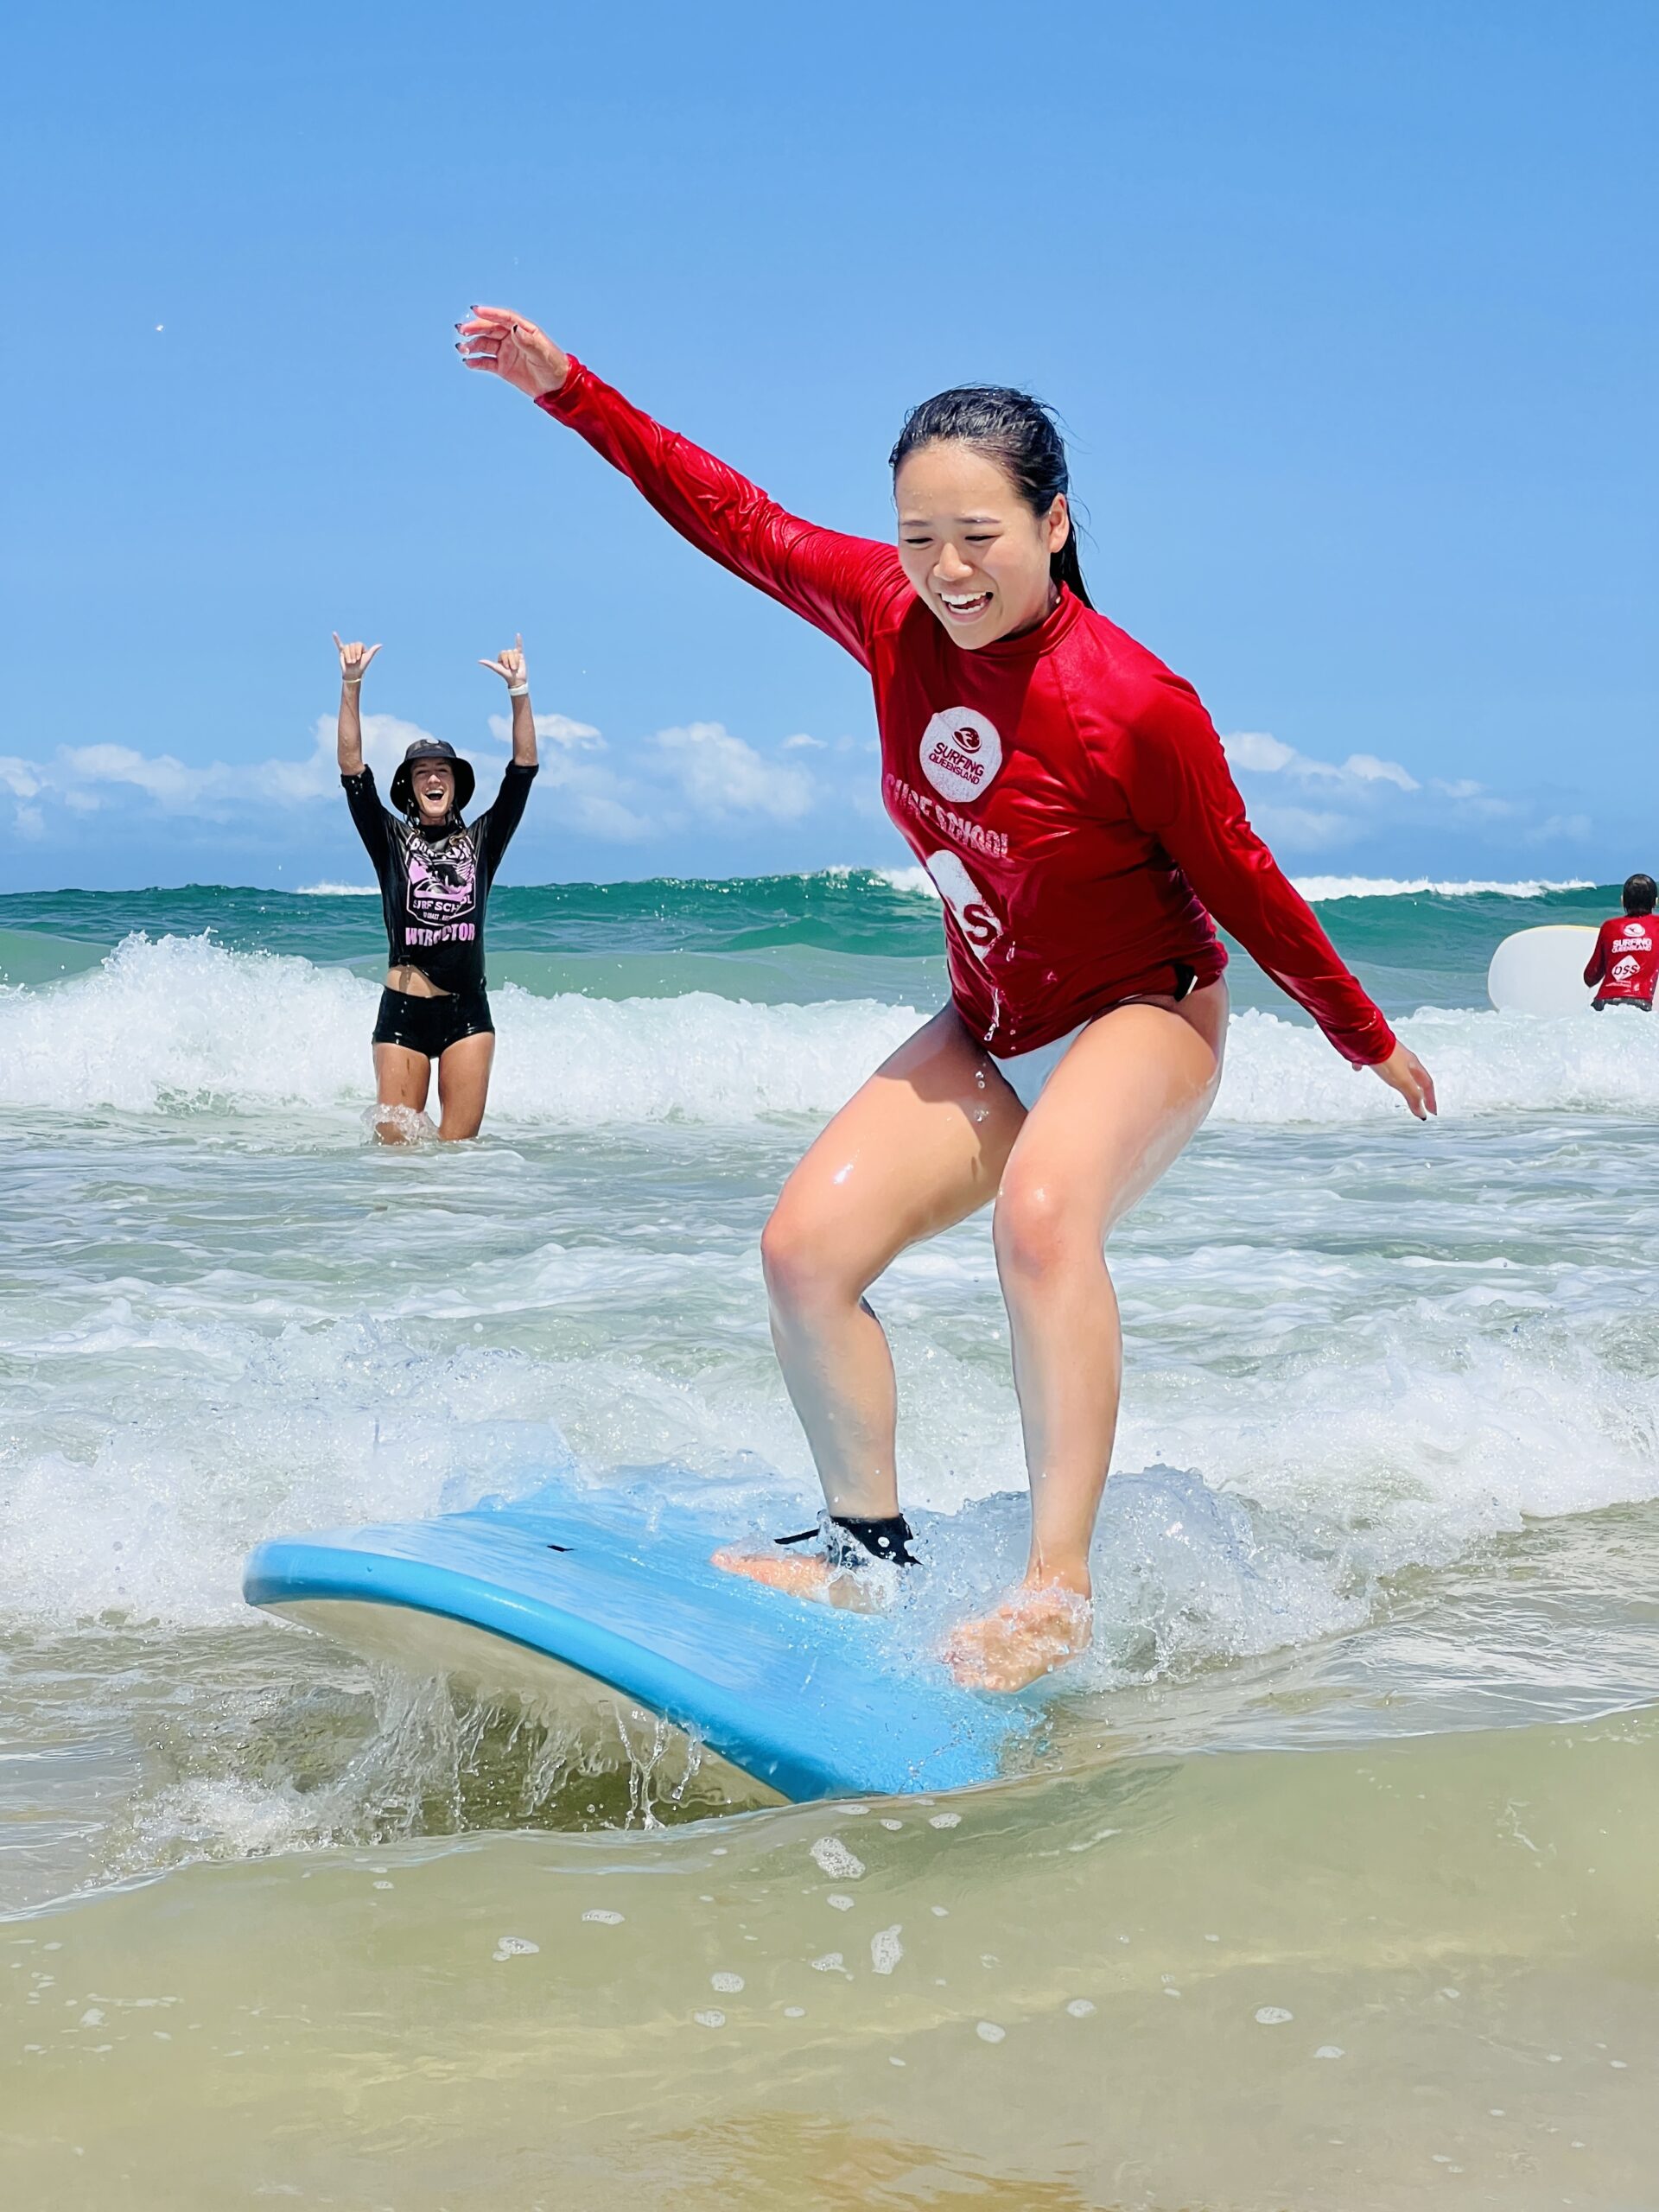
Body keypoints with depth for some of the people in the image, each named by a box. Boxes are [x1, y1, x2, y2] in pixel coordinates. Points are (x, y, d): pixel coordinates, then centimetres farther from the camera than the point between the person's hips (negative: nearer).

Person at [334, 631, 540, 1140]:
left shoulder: (482, 841, 11)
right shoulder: (391, 842, 7)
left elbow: (523, 768, 3)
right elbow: (352, 770, -3)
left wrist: (518, 691, -7)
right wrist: (352, 685, -13)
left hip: (468, 1011, 1)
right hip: (403, 1009, -1)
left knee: (457, 1147, -1)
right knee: (395, 1144, -2)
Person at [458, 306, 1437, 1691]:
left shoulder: (1134, 704, -24)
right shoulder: (890, 615, -10)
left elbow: (1241, 884, -12)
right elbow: (732, 516, 2)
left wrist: (1370, 1042, 0)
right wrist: (565, 387, 0)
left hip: (1141, 1019, -6)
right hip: (989, 1032, 6)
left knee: (1041, 1210, -36)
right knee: (807, 1246, -9)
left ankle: (1059, 1591, -36)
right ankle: (868, 1548, 10)